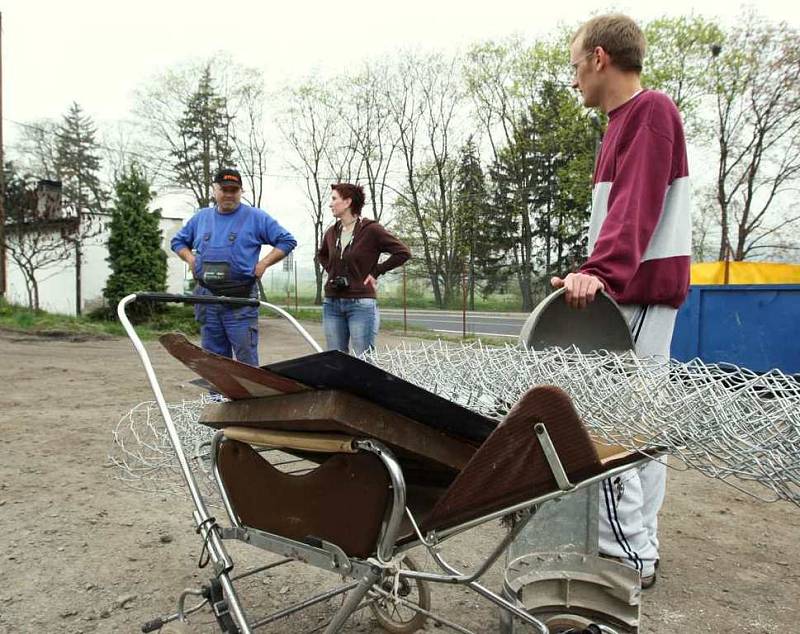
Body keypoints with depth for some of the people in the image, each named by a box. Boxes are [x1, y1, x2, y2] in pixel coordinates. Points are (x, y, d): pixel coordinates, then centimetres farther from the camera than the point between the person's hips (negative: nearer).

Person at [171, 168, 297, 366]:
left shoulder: (255, 217, 2)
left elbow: (287, 241, 1)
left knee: (246, 354, -4)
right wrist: (190, 258, 8)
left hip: (241, 299, -4)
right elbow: (178, 241, 27)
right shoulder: (201, 217, 15)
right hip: (206, 296, 5)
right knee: (213, 354, 11)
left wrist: (263, 263, -6)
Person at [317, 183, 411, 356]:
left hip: (361, 304, -6)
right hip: (332, 303, 6)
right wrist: (331, 271, 13)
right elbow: (321, 255, 31)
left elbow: (403, 252, -7)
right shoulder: (331, 232, 10)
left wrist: (376, 272, -6)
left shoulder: (371, 229, -7)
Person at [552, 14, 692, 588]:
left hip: (636, 290, -10)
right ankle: (641, 545, 19)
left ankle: (627, 554, -1)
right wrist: (599, 274, 20)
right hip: (637, 289, 10)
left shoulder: (650, 111, -8)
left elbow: (635, 205, -23)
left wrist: (602, 271, -35)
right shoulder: (628, 119, 21)